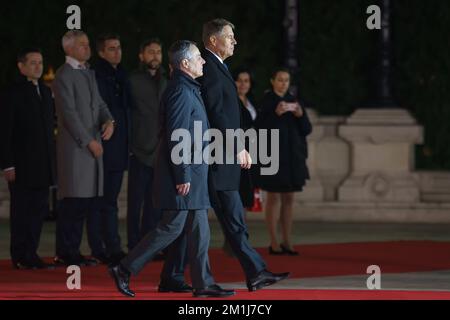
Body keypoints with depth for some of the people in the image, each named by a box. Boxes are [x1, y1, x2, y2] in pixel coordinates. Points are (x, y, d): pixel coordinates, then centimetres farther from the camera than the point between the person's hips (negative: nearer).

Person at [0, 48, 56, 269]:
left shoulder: (45, 92, 14)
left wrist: (52, 160, 12)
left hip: (43, 166, 6)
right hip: (22, 166, -6)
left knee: (39, 210, 6)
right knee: (22, 211, -2)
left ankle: (31, 255, 13)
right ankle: (21, 258, 3)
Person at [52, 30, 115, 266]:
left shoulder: (88, 73, 19)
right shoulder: (64, 76, -8)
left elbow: (99, 103, 19)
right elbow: (69, 112, -12)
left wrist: (109, 120, -2)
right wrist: (89, 141, -13)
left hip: (92, 144, 8)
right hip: (74, 147, -8)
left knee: (87, 201, 6)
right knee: (73, 201, -8)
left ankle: (73, 251, 11)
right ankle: (65, 253, -3)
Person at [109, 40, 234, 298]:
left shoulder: (189, 89, 15)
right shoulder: (180, 91, -16)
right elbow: (176, 137, -20)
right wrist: (182, 176, -21)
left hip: (193, 174, 10)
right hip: (184, 173, -10)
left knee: (199, 229, 9)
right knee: (172, 227, -6)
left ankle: (203, 284, 12)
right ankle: (125, 271, -1)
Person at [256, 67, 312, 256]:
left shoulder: (293, 101, 11)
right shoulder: (266, 102, -4)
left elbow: (307, 129, 8)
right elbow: (260, 127, -13)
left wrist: (300, 115, -11)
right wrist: (276, 114, -25)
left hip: (292, 156, 5)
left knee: (288, 199, 6)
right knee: (273, 198, -3)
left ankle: (287, 242, 10)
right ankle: (274, 243, -1)